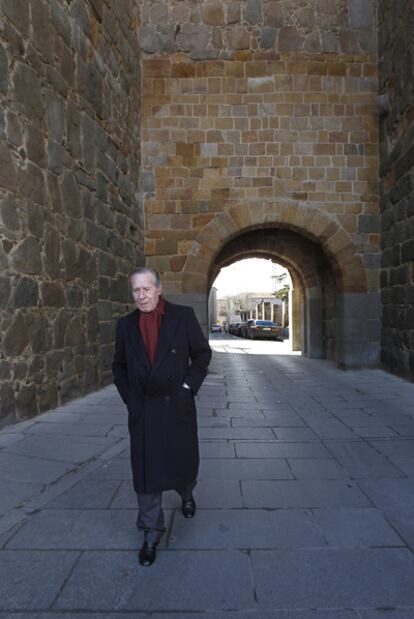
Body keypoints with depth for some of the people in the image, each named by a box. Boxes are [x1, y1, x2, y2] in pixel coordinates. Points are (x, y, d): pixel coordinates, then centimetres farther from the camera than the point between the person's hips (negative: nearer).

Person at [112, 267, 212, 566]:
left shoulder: (183, 316, -7)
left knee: (183, 461, 13)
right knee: (146, 469, 6)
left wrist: (188, 386, -7)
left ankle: (186, 493, 49)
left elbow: (202, 353, 0)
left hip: (176, 404, -1)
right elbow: (119, 365, 11)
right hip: (142, 409, 2)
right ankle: (152, 531, 26)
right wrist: (129, 397, 2)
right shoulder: (126, 324, 1)